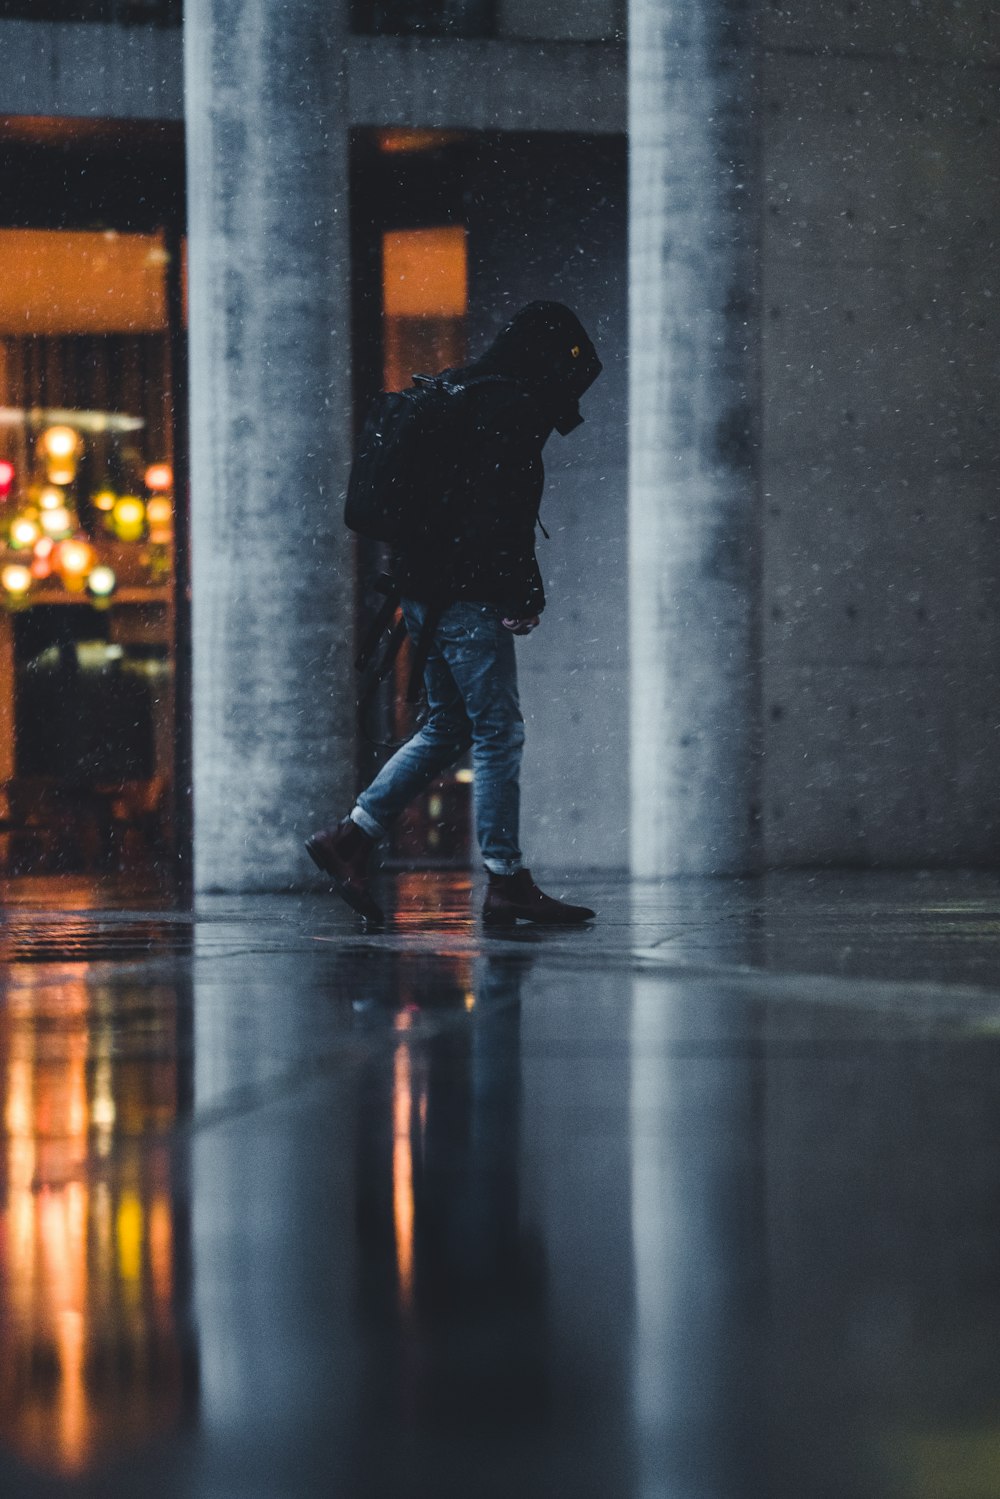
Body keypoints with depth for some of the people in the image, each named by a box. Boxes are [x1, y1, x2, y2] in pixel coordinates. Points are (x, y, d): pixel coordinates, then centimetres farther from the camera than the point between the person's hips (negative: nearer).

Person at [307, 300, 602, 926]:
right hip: (468, 594, -10)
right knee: (499, 732, -6)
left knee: (449, 726, 16)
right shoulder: (510, 407, -12)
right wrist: (525, 595, -17)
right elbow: (502, 515, -20)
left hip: (428, 588, 10)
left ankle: (352, 837, 13)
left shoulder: (459, 397, 19)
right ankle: (508, 883, -4)